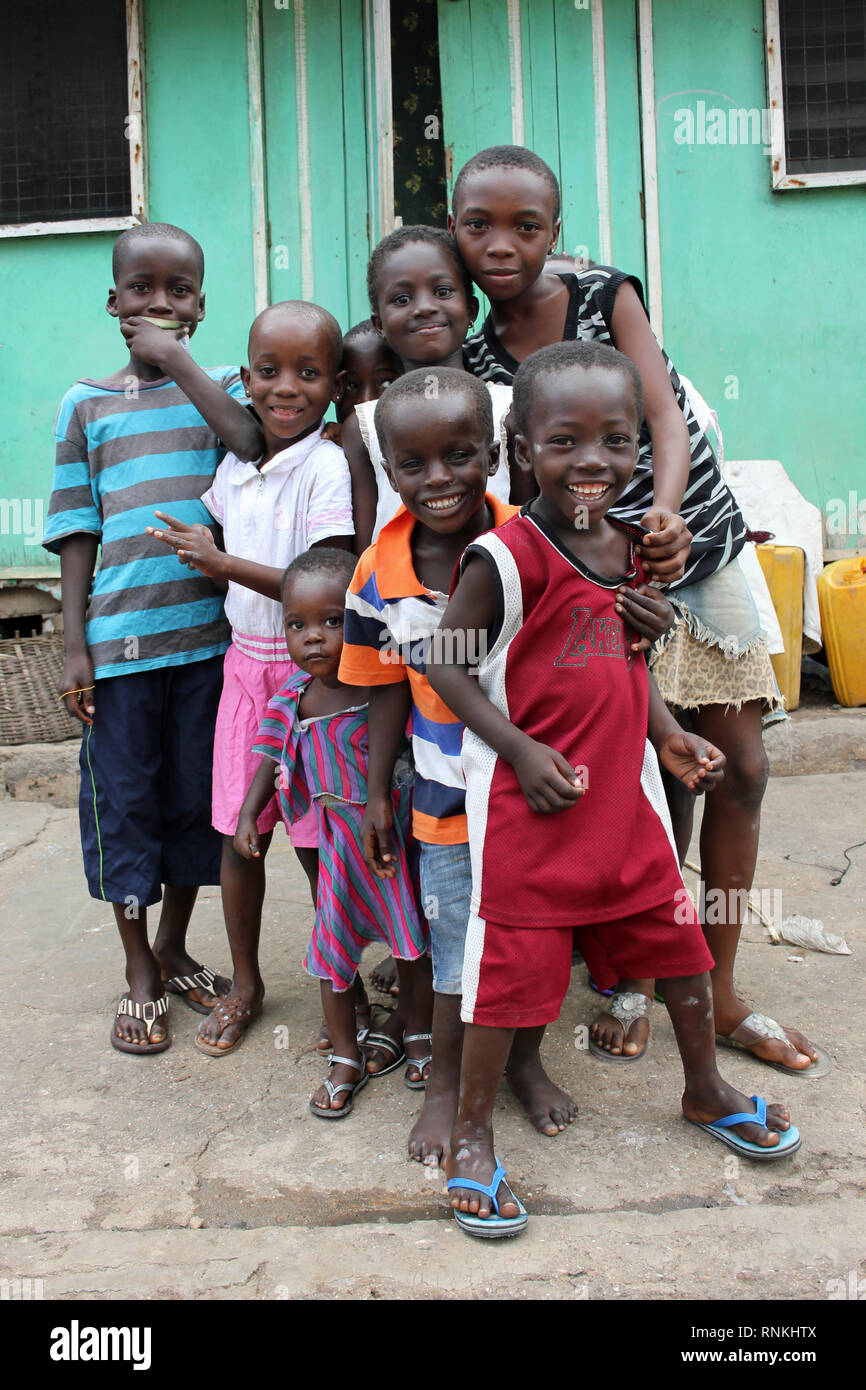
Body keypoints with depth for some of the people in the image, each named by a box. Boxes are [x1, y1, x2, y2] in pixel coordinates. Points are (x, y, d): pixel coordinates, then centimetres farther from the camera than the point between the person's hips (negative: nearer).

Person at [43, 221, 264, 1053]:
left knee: (197, 794, 11)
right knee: (123, 797, 6)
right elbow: (78, 531, 6)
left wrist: (177, 359, -12)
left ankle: (174, 947, 32)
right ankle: (139, 975, 24)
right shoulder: (87, 404, 8)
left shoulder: (220, 387, 7)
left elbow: (258, 449, -15)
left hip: (211, 631, 0)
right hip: (119, 637, 0)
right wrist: (73, 646, 0)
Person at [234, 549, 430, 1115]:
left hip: (400, 835, -4)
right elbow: (274, 756, 9)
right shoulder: (295, 696, -5)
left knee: (414, 946, 14)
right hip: (340, 844, 4)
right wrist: (249, 815, 5)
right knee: (333, 950, 13)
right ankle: (346, 1059, 33)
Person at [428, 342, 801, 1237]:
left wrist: (669, 735, 5)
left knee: (679, 940, 18)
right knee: (513, 962, 2)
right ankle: (471, 1134, 24)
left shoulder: (631, 546, 6)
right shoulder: (505, 557, -16)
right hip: (527, 801, -7)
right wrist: (522, 751, -19)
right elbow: (445, 663, -12)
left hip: (625, 793, 7)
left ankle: (705, 1092, 43)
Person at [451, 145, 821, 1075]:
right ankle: (639, 979, 21)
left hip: (700, 546, 2)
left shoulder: (606, 296, -1)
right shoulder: (476, 362, -2)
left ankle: (719, 991, 17)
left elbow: (664, 412, -13)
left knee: (739, 768, 2)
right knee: (658, 782, -1)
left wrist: (667, 515, -33)